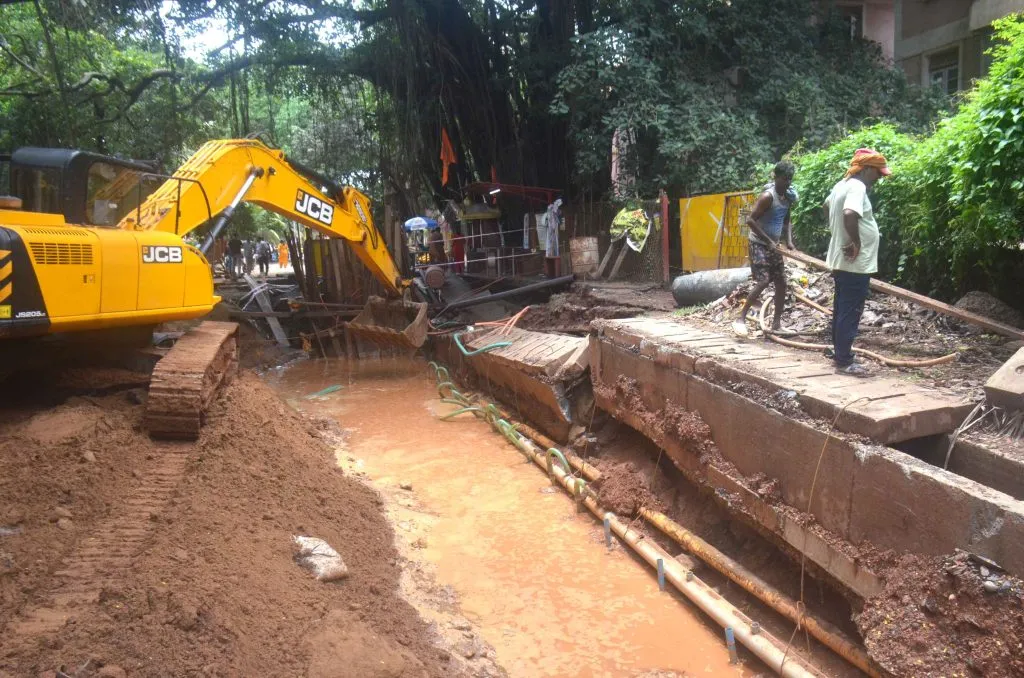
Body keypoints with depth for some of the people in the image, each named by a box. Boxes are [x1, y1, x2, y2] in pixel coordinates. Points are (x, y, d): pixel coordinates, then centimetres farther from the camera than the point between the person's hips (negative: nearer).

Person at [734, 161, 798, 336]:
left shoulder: (788, 197, 6)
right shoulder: (768, 196, -19)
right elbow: (750, 220, -23)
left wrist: (789, 240, 4)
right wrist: (768, 241, -21)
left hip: (774, 245, 8)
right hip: (759, 244, -8)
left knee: (781, 283, 7)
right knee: (763, 282, -17)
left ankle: (777, 323, 16)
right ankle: (740, 319, -10)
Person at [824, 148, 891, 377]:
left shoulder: (842, 184, 12)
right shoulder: (857, 187, -19)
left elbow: (827, 206, 32)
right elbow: (849, 214, -37)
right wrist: (856, 241, -24)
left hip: (842, 261, 10)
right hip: (855, 263, -10)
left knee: (841, 309, 18)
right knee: (850, 312, -4)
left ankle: (839, 351, 29)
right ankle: (844, 361, 1)